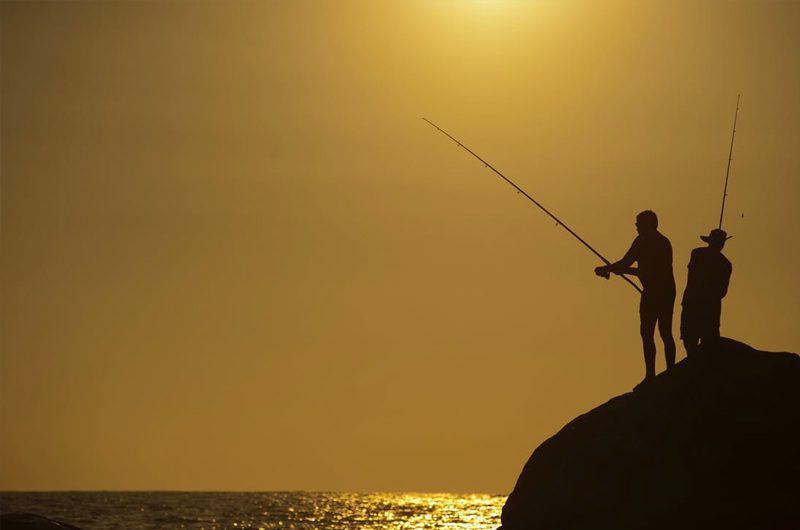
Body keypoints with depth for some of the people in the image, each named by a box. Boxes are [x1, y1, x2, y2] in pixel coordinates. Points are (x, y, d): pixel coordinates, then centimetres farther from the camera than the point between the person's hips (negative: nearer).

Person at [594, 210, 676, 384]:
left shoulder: (644, 240, -5)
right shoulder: (664, 241, 21)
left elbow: (625, 262, -10)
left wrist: (605, 269, 5)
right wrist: (619, 269, 31)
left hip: (653, 292, -8)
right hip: (668, 292, 8)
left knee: (647, 332, -7)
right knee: (666, 333, 12)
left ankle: (650, 375, -13)